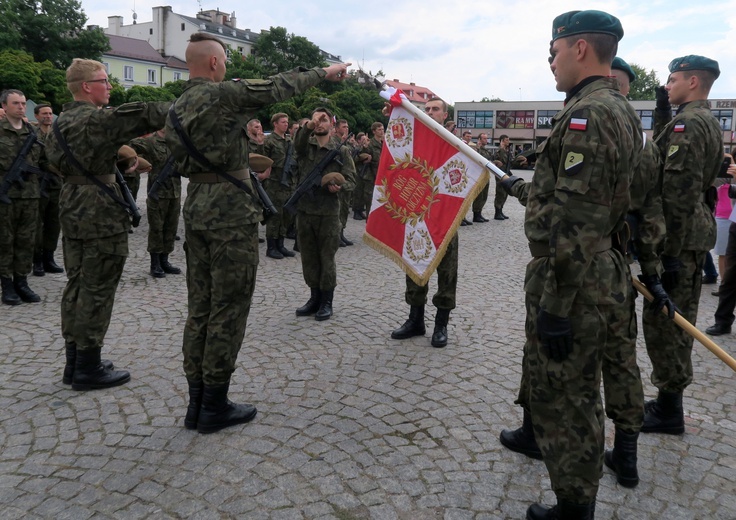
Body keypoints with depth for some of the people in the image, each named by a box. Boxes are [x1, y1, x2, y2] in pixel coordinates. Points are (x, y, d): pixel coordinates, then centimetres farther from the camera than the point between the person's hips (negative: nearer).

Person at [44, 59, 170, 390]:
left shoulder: (62, 120, 13)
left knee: (77, 284, 13)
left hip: (72, 205, 9)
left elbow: (53, 157, 22)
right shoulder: (97, 118, -14)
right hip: (100, 209, -9)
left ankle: (74, 362, 21)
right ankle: (88, 369, 4)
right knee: (96, 289, -3)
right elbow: (144, 116, -17)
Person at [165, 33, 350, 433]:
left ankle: (197, 403, 19)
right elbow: (278, 87, -3)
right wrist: (324, 72, 11)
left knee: (199, 308, 11)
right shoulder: (224, 94, -10)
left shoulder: (177, 108, 13)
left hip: (195, 207, 8)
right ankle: (215, 407, 8)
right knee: (228, 310, -1)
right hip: (230, 209, -8)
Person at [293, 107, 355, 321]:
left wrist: (339, 186, -24)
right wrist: (307, 127, -38)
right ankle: (315, 297, 24)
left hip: (329, 211, -3)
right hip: (304, 209, 3)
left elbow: (351, 179, -2)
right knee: (309, 256, 11)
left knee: (327, 257, 3)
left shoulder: (342, 150, 1)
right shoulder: (306, 145, 7)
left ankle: (327, 301, 15)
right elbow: (297, 145, -18)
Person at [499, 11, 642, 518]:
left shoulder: (587, 115, -19)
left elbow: (576, 224, -25)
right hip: (603, 276, 11)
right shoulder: (621, 111, 14)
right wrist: (522, 187, 32)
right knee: (576, 393, 22)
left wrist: (553, 305, -22)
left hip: (573, 283, -11)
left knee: (563, 402, 3)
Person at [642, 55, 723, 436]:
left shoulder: (686, 124, -16)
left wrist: (669, 253, -23)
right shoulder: (710, 123, 17)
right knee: (678, 320, 16)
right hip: (698, 235, 10)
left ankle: (669, 411, 9)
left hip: (677, 237, -10)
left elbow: (678, 194, -23)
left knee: (662, 322, -2)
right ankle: (670, 400, 29)